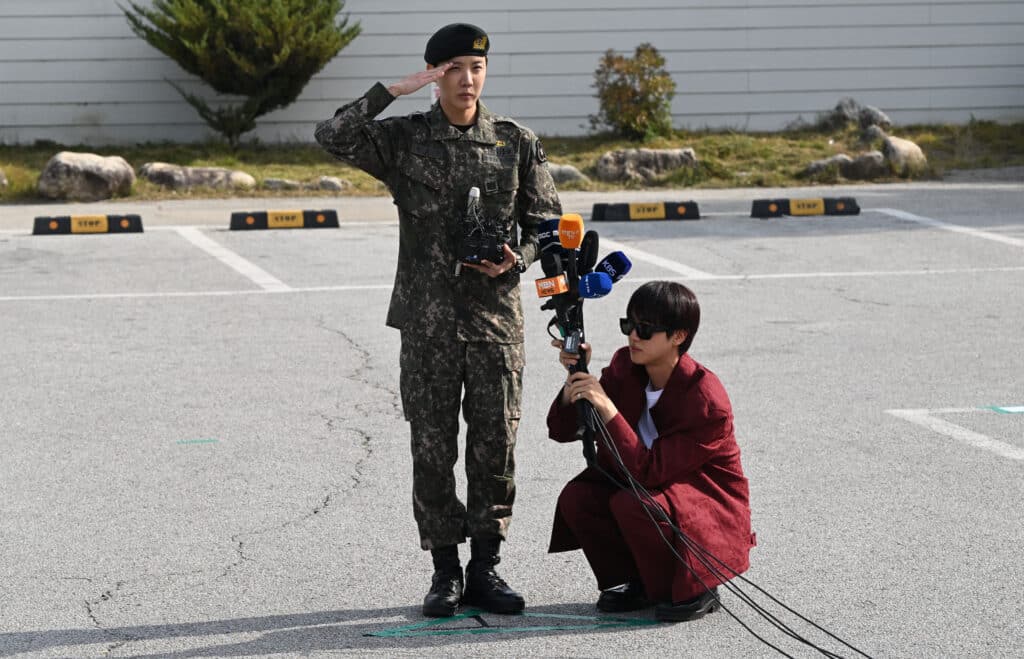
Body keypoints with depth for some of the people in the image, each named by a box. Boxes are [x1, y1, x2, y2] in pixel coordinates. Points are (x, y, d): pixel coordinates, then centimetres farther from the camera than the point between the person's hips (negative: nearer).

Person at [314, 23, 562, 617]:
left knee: (496, 443, 2)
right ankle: (446, 572, 11)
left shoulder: (517, 142, 6)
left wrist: (515, 260, -9)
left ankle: (485, 568, 12)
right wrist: (395, 90, -14)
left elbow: (546, 221, 10)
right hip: (428, 318, -1)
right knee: (433, 446, 2)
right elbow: (334, 136, -13)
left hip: (497, 313, 1)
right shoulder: (403, 139, 3)